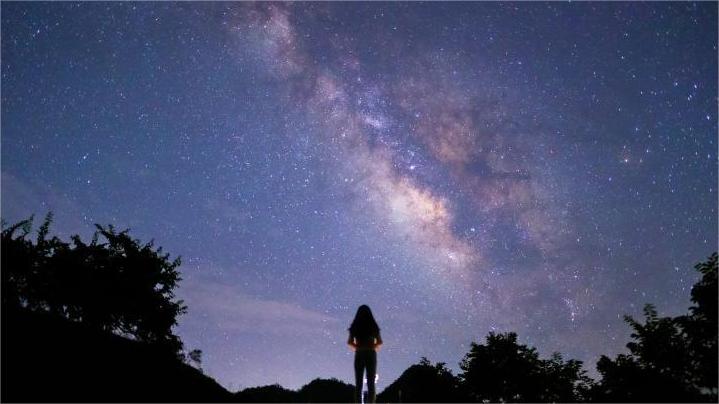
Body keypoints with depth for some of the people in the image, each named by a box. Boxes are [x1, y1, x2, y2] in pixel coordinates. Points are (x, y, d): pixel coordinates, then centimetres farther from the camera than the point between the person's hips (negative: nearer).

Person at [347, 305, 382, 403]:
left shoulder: (355, 327, 1)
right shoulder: (373, 326, 2)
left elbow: (349, 342, 2)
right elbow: (380, 342, 5)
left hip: (359, 355, 0)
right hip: (371, 354, 0)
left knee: (358, 383, 3)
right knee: (371, 383, 2)